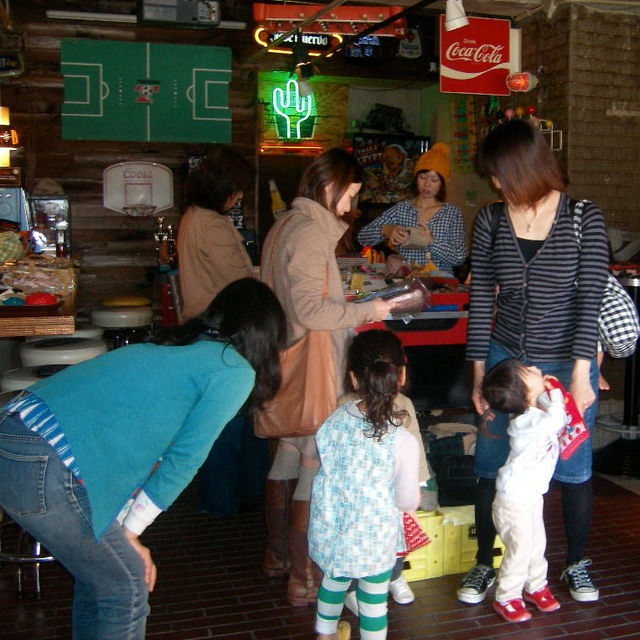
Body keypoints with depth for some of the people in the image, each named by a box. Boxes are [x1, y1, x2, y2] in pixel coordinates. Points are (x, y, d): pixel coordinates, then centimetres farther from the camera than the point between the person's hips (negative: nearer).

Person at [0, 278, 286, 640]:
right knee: (128, 586, 10)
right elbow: (183, 459, -2)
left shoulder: (174, 348, 23)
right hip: (45, 472, -9)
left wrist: (122, 531, 20)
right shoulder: (236, 372, -2)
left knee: (99, 571, 25)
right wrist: (129, 531, 8)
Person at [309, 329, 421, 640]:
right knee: (373, 601, 17)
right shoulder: (403, 442, -25)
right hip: (373, 538, -5)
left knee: (333, 582, 30)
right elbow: (407, 501, -16)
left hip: (330, 528, 5)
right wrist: (416, 497, 8)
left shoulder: (337, 418, -12)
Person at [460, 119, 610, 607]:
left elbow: (589, 300, -11)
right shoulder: (491, 221, 1)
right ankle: (484, 565, 25)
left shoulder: (584, 219, -7)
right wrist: (479, 374, 1)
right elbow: (481, 300, 2)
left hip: (568, 365, -2)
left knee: (574, 468, 10)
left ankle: (577, 564, 33)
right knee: (491, 466, 7)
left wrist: (580, 375, -16)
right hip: (506, 360, 3)